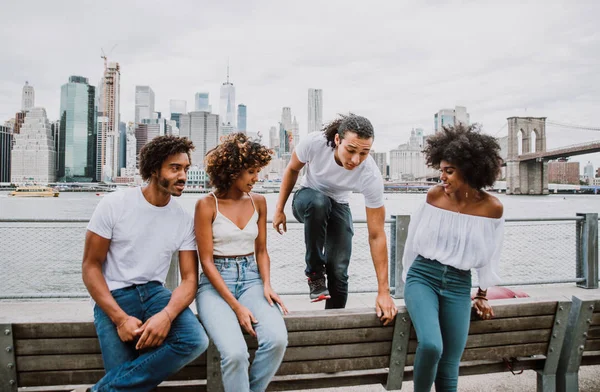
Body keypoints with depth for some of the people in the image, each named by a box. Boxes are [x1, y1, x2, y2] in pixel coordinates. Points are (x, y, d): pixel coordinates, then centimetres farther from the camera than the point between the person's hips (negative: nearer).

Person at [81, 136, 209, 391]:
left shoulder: (184, 220, 1)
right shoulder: (114, 205, -7)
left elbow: (190, 279, -2)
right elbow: (90, 266, -6)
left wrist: (167, 315, -24)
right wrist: (120, 318, -18)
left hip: (154, 292, 3)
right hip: (113, 297, -3)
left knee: (196, 340, -25)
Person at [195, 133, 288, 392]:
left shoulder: (258, 202, 7)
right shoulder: (207, 205, -7)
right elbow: (206, 261, -9)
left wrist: (267, 285, -6)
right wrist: (236, 306, -16)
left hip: (251, 278, 4)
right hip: (216, 283, -3)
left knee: (277, 339, -23)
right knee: (235, 353, -29)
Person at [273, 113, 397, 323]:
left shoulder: (371, 176, -33)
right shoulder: (314, 142, -32)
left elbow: (376, 235, -28)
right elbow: (292, 170, -7)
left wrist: (383, 292, -28)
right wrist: (279, 209, -5)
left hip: (338, 206, 0)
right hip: (307, 198, 0)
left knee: (338, 272, -15)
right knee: (318, 201, -38)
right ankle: (314, 273, -19)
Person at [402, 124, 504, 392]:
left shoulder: (492, 207, -6)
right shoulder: (434, 195, -5)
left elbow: (490, 255, 8)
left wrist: (482, 295, 17)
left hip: (459, 285, 1)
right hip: (423, 276, -1)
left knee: (449, 370, 2)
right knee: (431, 345, -24)